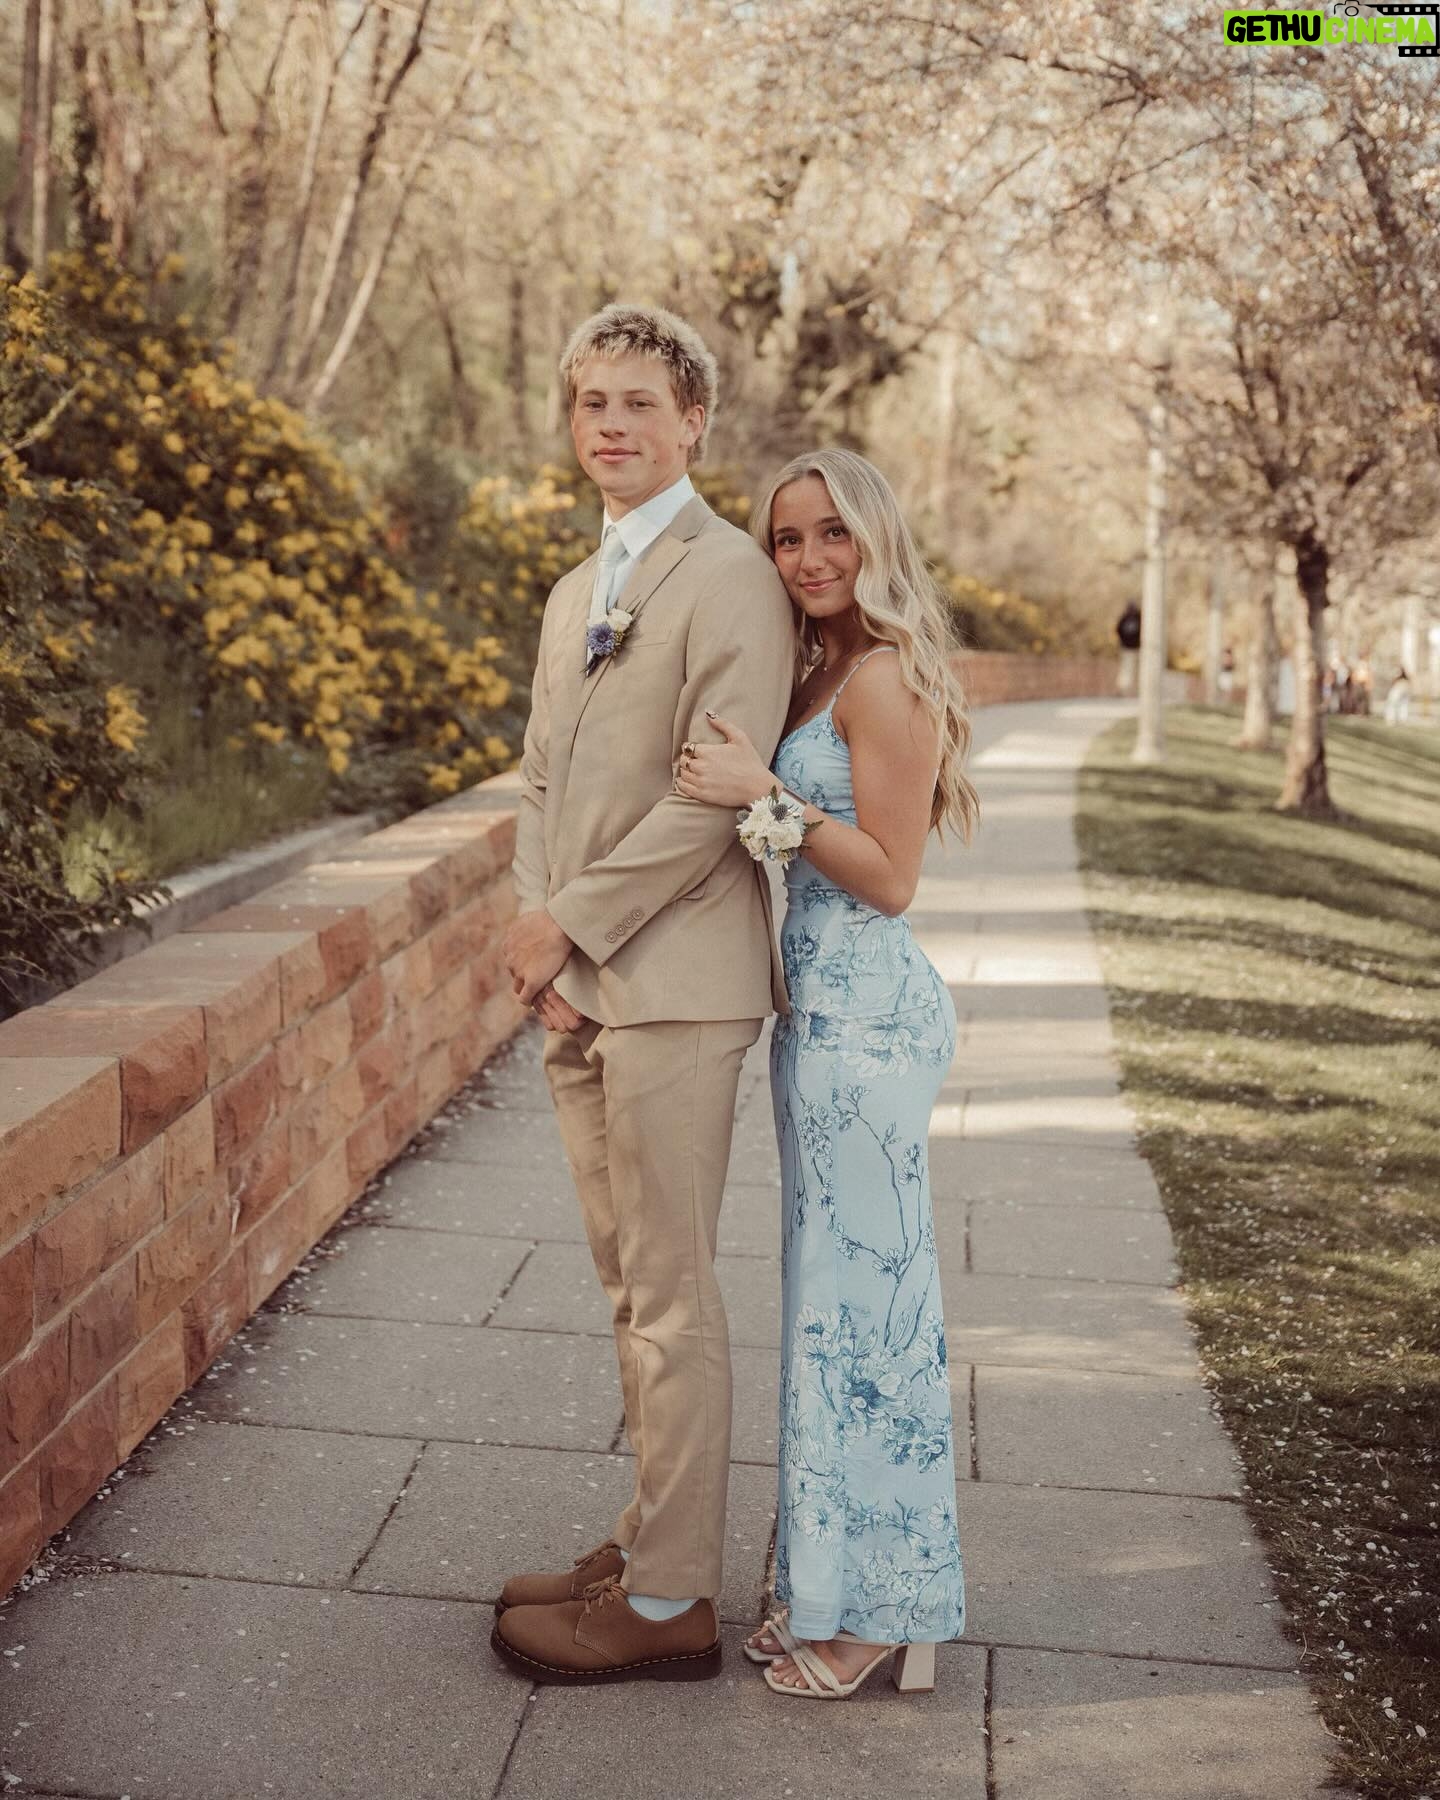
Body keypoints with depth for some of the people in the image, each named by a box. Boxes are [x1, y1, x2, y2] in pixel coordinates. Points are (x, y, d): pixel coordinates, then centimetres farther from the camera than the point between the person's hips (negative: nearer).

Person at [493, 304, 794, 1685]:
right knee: (629, 1287, 16)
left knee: (668, 1298, -2)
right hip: (576, 989, 9)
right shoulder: (573, 596, 20)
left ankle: (669, 1602, 10)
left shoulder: (730, 576, -8)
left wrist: (569, 924, -12)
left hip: (668, 983, -8)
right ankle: (653, 1533, 29)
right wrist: (533, 930, 2)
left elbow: (713, 798, -17)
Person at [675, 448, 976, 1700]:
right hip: (829, 1010, 10)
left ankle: (877, 1610, 13)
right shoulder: (823, 671, 16)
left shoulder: (886, 677, -12)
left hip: (867, 1018, -10)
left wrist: (766, 797, -19)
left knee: (862, 1295, -1)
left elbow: (889, 879, -16)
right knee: (841, 1293, 14)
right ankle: (844, 1587, 27)